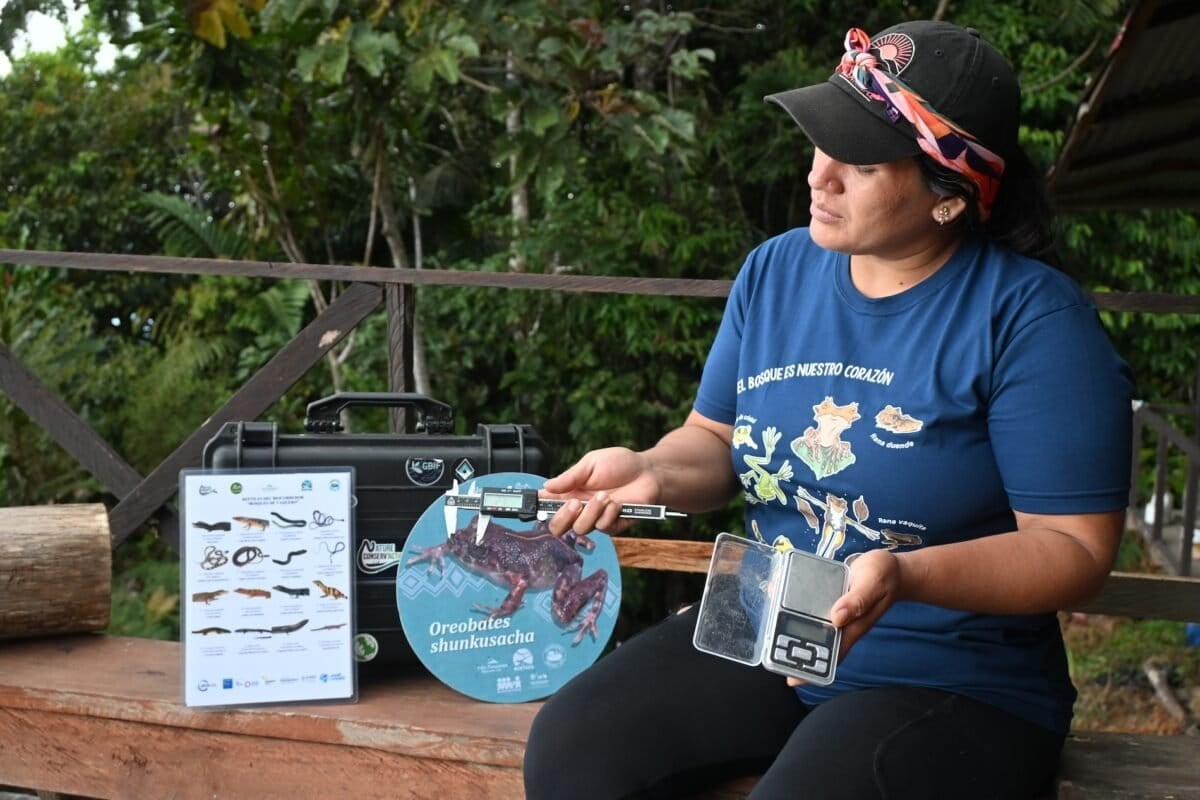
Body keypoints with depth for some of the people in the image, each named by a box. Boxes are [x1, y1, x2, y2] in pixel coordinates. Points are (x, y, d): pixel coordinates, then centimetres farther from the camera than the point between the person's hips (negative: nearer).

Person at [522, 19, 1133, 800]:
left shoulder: (1031, 319, -16)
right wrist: (653, 471, -11)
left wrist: (906, 577, -32)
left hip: (955, 678, -5)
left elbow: (1075, 547, -16)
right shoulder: (776, 270, 2)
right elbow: (716, 440, 13)